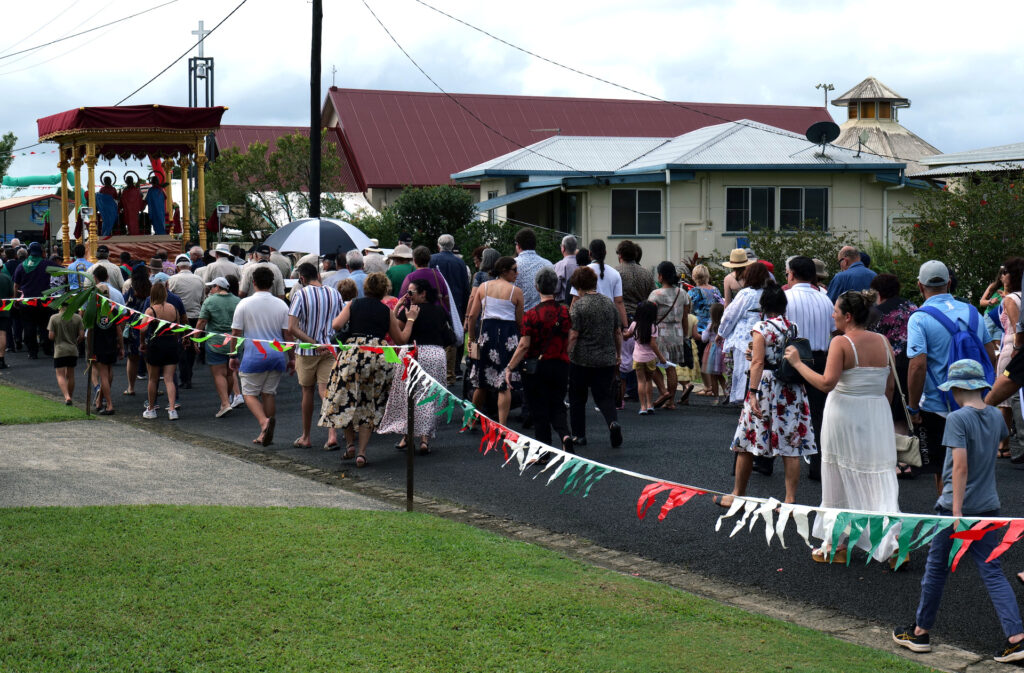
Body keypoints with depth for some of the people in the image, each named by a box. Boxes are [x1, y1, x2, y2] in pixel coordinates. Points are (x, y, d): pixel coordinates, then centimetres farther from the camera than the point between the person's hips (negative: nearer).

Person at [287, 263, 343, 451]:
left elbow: (292, 328, -17)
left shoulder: (300, 294, -9)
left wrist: (315, 344, -16)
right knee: (326, 391, -2)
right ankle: (332, 434, -20)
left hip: (307, 350, -2)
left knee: (307, 392, 12)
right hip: (331, 349, 2)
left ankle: (305, 437, 23)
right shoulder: (335, 294, 3)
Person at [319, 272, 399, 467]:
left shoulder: (353, 304, 8)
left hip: (353, 353, -1)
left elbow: (336, 325, -3)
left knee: (346, 400, 15)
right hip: (380, 356, 1)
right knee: (370, 405, 8)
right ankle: (362, 452, 2)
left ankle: (350, 444, 10)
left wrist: (335, 319, 20)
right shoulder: (387, 311, 11)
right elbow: (399, 338, 15)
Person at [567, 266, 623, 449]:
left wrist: (565, 354, -9)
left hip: (581, 360, -4)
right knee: (604, 395, 8)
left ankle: (579, 435, 15)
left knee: (577, 398, 11)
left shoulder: (578, 305, -11)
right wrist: (618, 354, 23)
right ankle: (613, 422, -19)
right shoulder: (609, 303, 5)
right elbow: (618, 332, 12)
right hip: (607, 360, 4)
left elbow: (573, 336, -15)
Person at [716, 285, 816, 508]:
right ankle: (790, 500, 2)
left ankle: (738, 495, 17)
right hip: (792, 389, 5)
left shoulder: (761, 328, -8)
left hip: (766, 385, -5)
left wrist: (753, 393, -16)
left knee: (748, 441, 7)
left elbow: (758, 362, -14)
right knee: (791, 445, 4)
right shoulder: (793, 327, 6)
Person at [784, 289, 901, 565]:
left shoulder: (841, 343, -13)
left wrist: (797, 362, -13)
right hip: (878, 415, 4)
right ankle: (893, 538, -10)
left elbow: (827, 383, -21)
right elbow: (890, 386, 9)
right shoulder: (883, 342, 5)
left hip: (845, 414, -4)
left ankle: (835, 545, 17)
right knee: (879, 479, 5)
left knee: (838, 482, 9)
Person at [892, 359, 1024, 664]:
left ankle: (921, 631, 21)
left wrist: (957, 511, -22)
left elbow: (961, 467, -23)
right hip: (988, 507, 6)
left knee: (936, 569, 9)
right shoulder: (996, 417, 4)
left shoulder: (958, 419, -16)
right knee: (992, 571, 6)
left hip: (957, 506, -6)